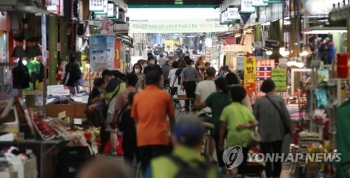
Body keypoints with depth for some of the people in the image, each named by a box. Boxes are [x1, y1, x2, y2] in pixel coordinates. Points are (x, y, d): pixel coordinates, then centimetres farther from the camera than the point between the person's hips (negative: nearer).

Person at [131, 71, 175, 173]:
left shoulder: (137, 96, 11)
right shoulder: (165, 95, 4)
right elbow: (171, 117, 14)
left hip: (142, 138, 3)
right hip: (159, 137, -3)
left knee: (146, 169, 9)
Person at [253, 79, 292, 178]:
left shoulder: (259, 101, -5)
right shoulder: (280, 100, -5)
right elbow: (286, 117, -7)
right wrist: (291, 130, 5)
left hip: (264, 135, -1)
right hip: (278, 134, 1)